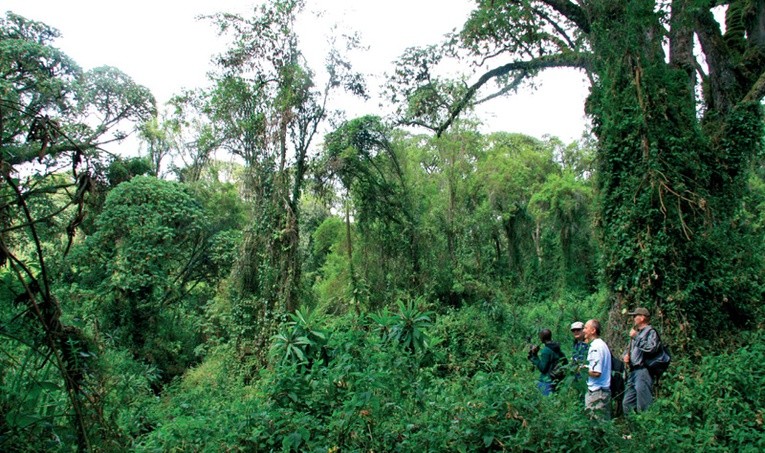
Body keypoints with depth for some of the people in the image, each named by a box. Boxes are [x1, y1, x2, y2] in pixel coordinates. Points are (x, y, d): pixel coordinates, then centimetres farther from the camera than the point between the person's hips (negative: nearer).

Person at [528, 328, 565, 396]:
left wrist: (534, 355, -14)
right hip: (556, 382, 8)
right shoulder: (558, 350, 8)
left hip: (546, 383, -8)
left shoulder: (545, 351, -16)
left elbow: (542, 368, -16)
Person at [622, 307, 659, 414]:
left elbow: (651, 348, -24)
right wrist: (626, 355, 11)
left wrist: (636, 337, -18)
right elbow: (629, 349, 33)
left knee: (643, 407, -8)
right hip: (633, 372, 9)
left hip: (643, 372, -9)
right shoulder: (636, 332, 22)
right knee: (627, 403, 12)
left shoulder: (650, 332, -5)